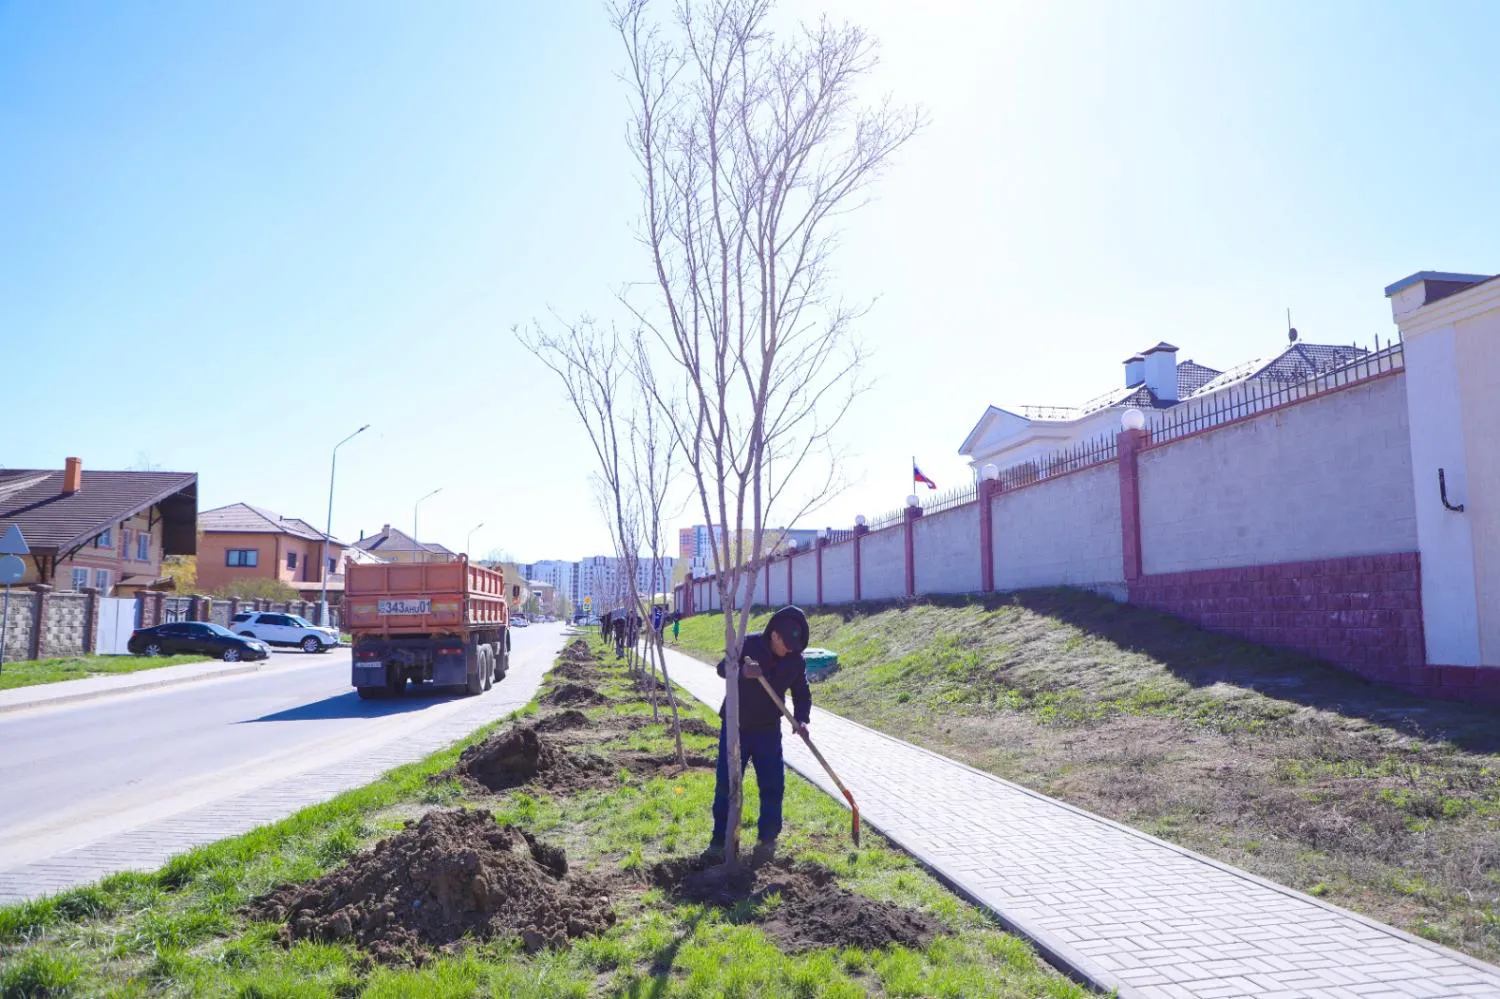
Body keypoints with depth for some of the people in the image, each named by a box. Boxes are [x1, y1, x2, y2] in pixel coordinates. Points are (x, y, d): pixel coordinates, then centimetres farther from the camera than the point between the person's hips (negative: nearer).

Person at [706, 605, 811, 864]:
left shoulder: (796, 660, -7)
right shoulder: (749, 644, -15)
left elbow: (802, 694, 2)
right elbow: (722, 667, -13)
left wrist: (801, 719, -18)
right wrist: (742, 671, -36)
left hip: (768, 729, 2)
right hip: (735, 726, -2)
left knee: (773, 785, -2)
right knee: (726, 784, 1)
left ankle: (767, 839, 12)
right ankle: (720, 840, 13)